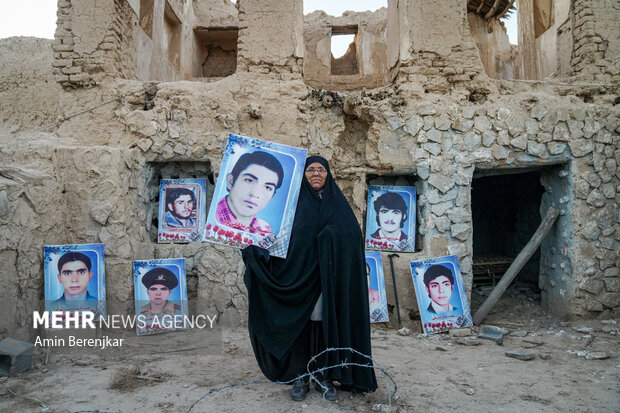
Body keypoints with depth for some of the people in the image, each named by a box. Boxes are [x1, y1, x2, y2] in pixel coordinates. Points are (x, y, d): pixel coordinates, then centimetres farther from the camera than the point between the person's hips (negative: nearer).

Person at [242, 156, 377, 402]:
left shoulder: (338, 202, 10)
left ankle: (324, 376, 18)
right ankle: (300, 377, 17)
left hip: (329, 277, 1)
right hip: (298, 275, 0)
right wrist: (255, 246, -14)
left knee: (326, 322, 4)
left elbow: (353, 236, 3)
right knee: (299, 324, 3)